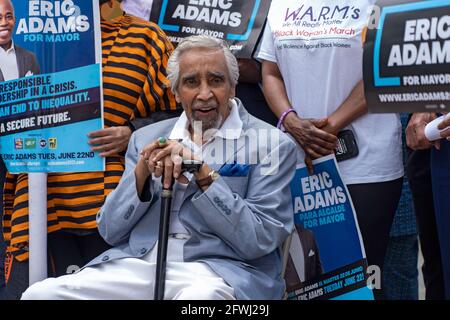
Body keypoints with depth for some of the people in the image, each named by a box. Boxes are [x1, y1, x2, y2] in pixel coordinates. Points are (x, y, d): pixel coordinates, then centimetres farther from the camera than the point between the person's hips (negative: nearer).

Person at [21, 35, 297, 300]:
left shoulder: (274, 145, 4)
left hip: (218, 270, -4)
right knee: (39, 294, -17)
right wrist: (141, 171, -5)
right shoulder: (147, 138, 17)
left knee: (200, 296, -40)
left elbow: (260, 240, -6)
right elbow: (110, 231, 12)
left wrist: (204, 175, -13)